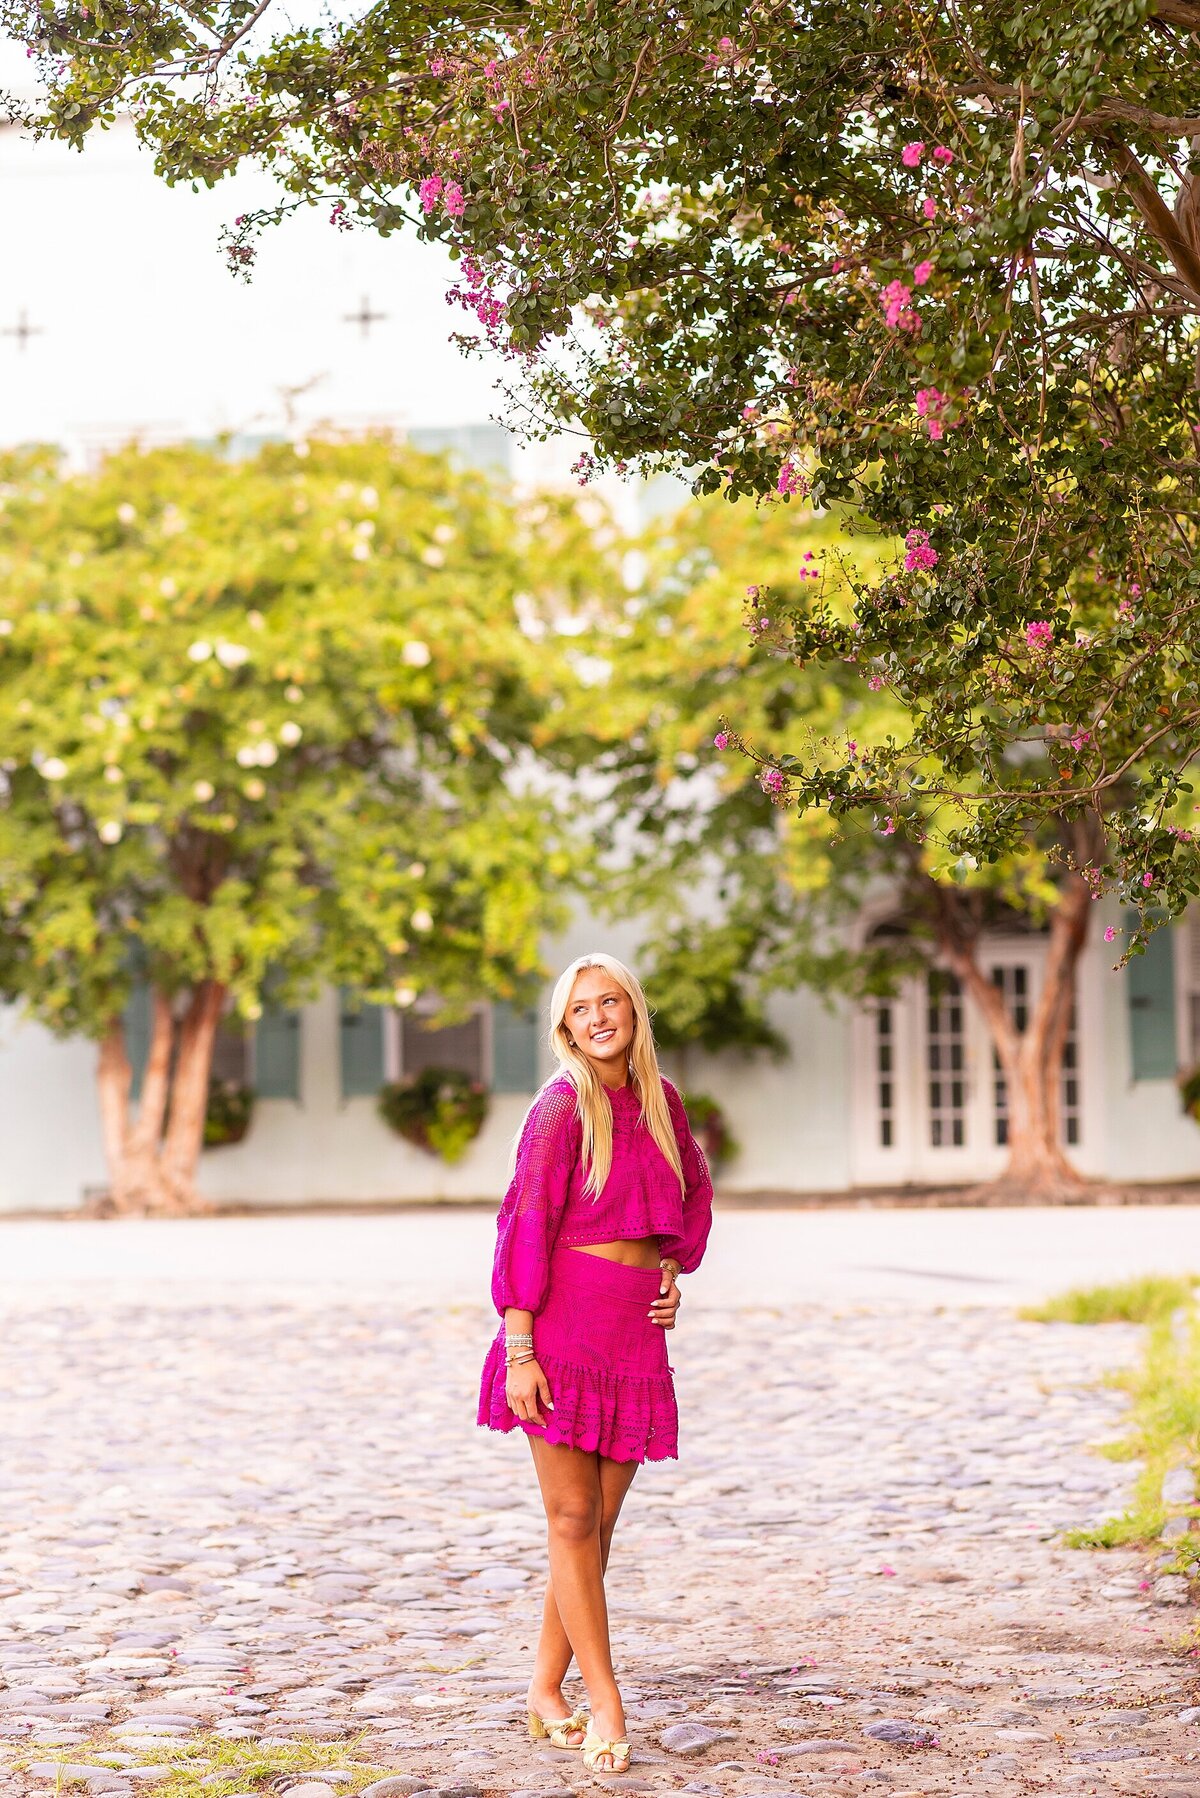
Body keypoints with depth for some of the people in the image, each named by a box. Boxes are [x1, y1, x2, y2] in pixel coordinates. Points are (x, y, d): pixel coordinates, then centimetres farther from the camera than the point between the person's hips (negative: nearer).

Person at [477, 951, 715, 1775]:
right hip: (564, 1328, -6)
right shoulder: (563, 1104, -8)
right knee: (573, 1520, -3)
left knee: (599, 1524, 8)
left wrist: (676, 1266, 11)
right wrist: (519, 1350, -17)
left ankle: (546, 1694, 19)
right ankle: (607, 1705, 1)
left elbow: (697, 1187, 27)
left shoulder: (660, 1098, 9)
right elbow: (523, 1227, -12)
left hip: (636, 1335, 6)